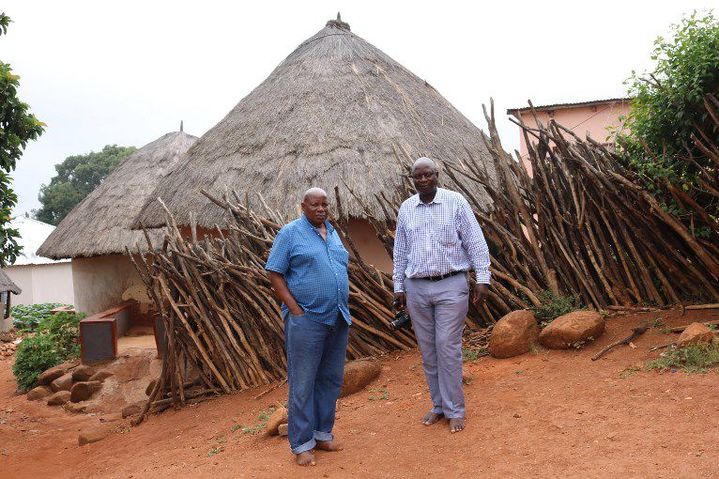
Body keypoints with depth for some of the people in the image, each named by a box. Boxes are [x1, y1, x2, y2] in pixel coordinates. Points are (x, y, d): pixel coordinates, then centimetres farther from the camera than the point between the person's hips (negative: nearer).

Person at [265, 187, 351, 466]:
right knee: (303, 384, 1)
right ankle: (302, 443, 13)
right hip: (307, 320, -6)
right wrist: (296, 310, -14)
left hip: (338, 320, 7)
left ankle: (322, 433, 27)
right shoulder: (290, 233, -5)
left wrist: (344, 305, 11)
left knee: (331, 380, 13)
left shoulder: (333, 233, 14)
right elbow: (275, 275, -8)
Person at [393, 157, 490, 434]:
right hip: (417, 288, 4)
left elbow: (476, 243, -3)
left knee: (448, 348, -4)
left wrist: (483, 278, -8)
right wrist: (399, 287, 12)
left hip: (451, 286, -4)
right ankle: (439, 405, 23)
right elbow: (400, 252, 14)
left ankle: (455, 410, 9)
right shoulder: (406, 208, 9)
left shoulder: (455, 202, -2)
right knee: (428, 351, 9)